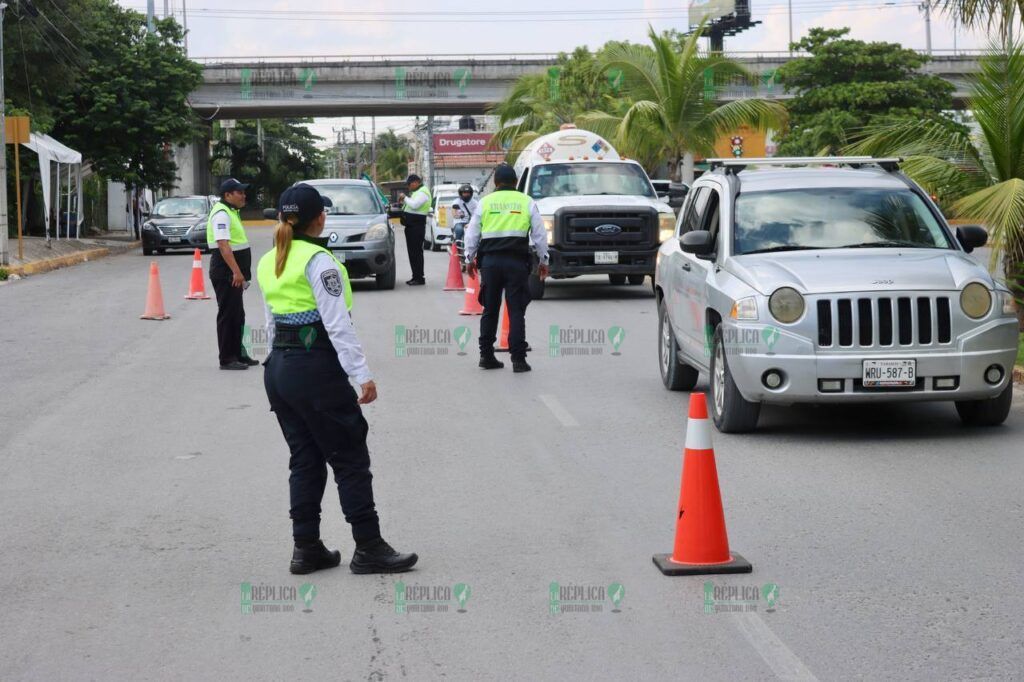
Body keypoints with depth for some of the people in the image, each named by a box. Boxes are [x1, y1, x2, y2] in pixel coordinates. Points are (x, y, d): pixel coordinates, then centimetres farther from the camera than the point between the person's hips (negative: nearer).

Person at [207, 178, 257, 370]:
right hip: (225, 273, -10)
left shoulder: (231, 212, 17)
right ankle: (227, 359, -3)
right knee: (228, 314, -6)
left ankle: (237, 354, 23)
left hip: (233, 274, 10)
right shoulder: (221, 214, -16)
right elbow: (223, 245, -25)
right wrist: (236, 272, -29)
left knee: (237, 315, 15)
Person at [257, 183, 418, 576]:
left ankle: (306, 548, 14)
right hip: (316, 367, -8)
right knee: (350, 459, 0)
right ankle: (368, 549, 3)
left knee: (305, 461, 13)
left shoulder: (269, 263, 10)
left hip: (278, 367, 8)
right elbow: (338, 323, -18)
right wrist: (362, 375, -19)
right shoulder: (318, 260, -13)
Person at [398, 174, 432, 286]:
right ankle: (416, 276, 17)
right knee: (412, 252, 12)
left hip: (417, 226, -11)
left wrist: (405, 198, -11)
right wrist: (404, 200, 6)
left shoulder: (422, 193, -12)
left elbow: (414, 205, -24)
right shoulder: (416, 192, 21)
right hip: (411, 226, 11)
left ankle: (419, 278, -9)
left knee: (416, 252, -10)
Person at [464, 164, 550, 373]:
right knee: (516, 311, -2)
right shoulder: (527, 202, 5)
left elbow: (472, 233, 9)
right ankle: (518, 359, -8)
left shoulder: (485, 202, 7)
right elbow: (539, 234, 7)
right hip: (517, 260, -1)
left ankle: (486, 355, 14)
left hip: (490, 260, 2)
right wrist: (543, 260, 15)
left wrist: (469, 258, 19)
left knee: (490, 310, 11)